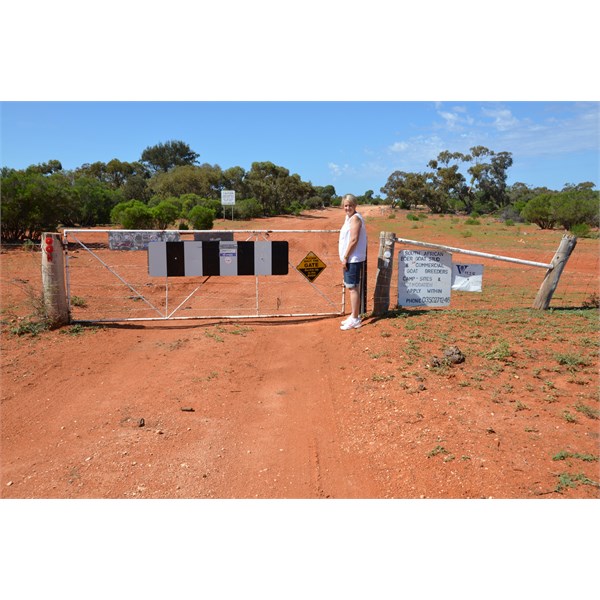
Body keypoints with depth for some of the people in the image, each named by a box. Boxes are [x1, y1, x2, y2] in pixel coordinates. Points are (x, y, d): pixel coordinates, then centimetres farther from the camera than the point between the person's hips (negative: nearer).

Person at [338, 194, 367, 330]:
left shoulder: (355, 218, -14)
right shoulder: (349, 218, 16)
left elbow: (354, 240, -20)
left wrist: (345, 257, -18)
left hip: (353, 259, -10)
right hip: (351, 259, 10)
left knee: (352, 288, -7)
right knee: (351, 287, 15)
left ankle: (355, 319, -2)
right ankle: (354, 316, 25)